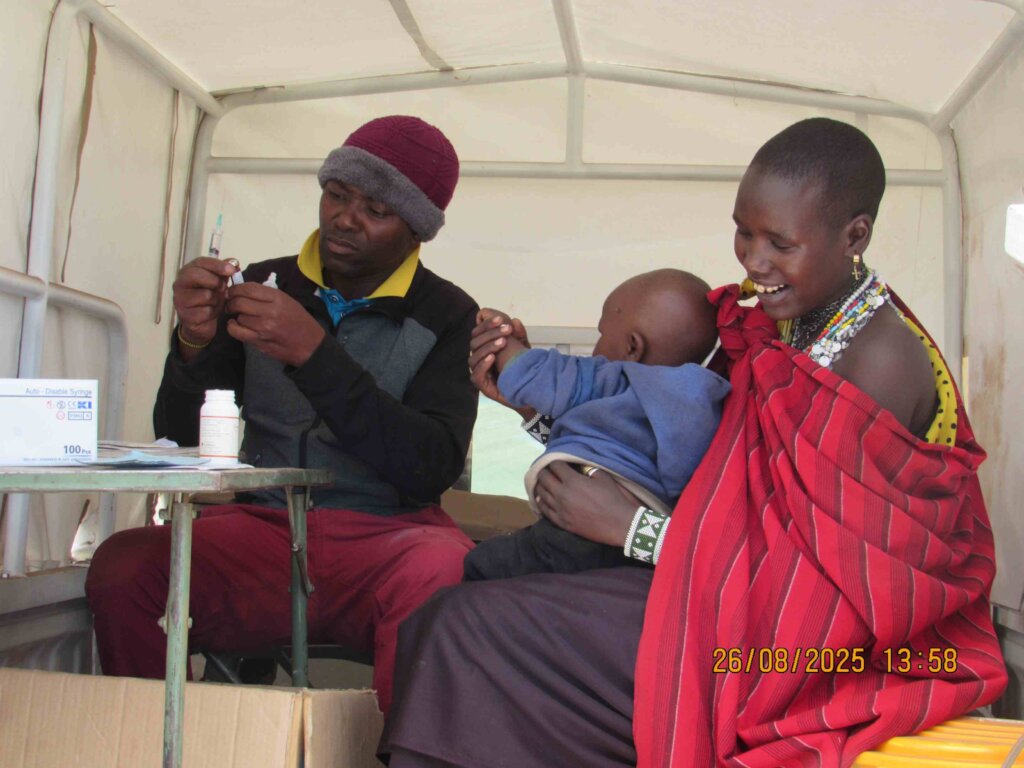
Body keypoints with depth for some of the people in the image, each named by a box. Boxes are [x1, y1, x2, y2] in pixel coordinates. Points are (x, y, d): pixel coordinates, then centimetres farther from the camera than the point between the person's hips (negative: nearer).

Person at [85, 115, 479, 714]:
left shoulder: (447, 316, 6)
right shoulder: (265, 286, 12)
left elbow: (434, 469, -10)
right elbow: (181, 442, 11)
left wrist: (314, 354, -17)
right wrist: (194, 344, -9)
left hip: (384, 536, -2)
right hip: (262, 526, 2)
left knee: (441, 569, -37)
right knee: (122, 566, -28)